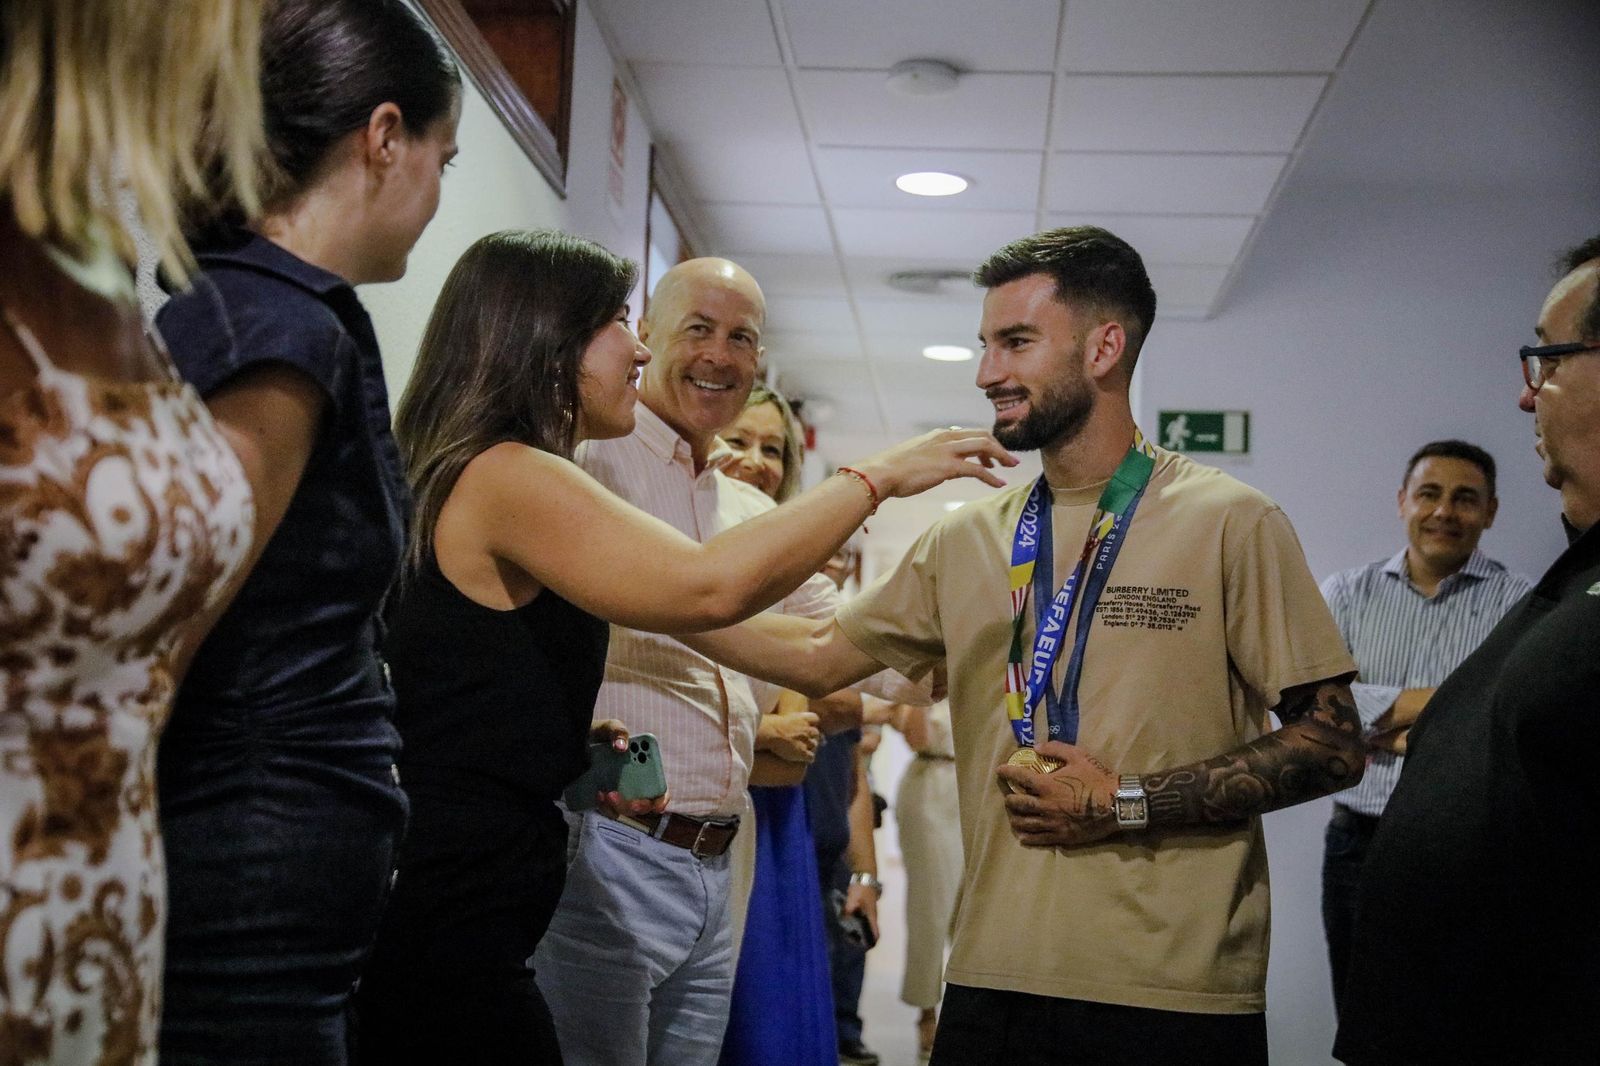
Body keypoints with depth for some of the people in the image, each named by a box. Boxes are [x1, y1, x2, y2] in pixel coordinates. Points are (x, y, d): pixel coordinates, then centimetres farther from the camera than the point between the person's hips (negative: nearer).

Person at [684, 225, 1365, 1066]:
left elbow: (1332, 746, -6)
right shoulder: (968, 540, 10)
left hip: (1176, 998, -3)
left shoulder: (1229, 524, -4)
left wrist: (1126, 804, -12)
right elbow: (821, 655, 13)